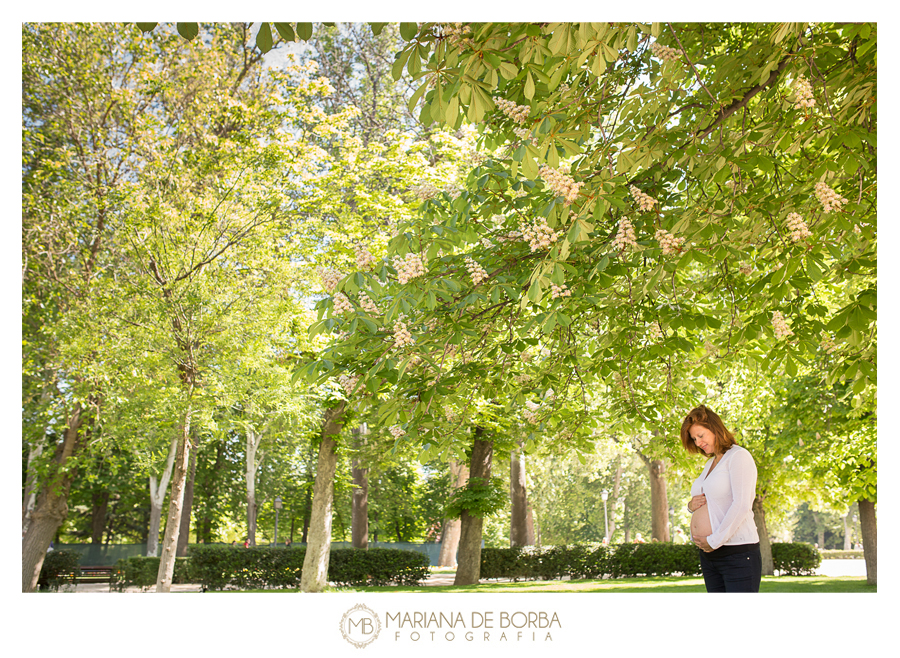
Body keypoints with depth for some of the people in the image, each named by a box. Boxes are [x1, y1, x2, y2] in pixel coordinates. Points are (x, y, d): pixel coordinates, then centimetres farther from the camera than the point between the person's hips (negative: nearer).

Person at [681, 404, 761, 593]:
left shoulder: (739, 456, -7)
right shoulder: (710, 464, 19)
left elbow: (742, 506, -17)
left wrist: (714, 540, -17)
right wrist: (691, 505, 3)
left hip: (738, 553, -8)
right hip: (709, 556, 8)